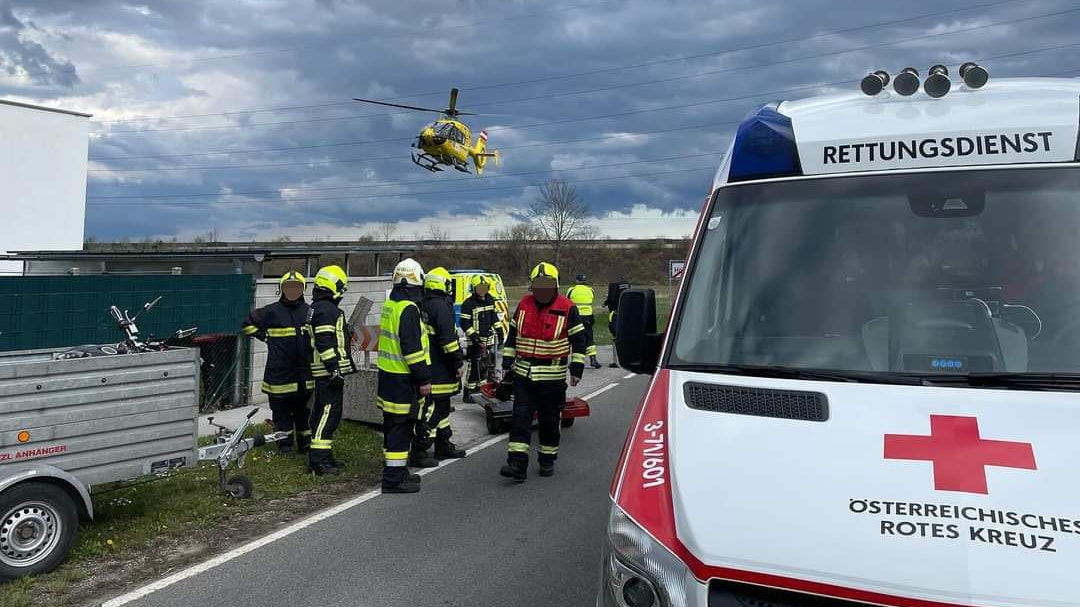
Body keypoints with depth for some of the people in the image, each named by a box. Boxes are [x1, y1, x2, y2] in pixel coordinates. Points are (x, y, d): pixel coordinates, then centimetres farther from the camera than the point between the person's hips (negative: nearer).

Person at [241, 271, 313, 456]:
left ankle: (306, 443, 23)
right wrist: (264, 336, 1)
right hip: (280, 372, -2)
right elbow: (248, 323, 10)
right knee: (282, 410, 4)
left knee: (304, 409, 12)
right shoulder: (272, 311, -2)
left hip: (304, 371, 2)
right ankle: (285, 444, 16)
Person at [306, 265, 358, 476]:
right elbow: (325, 342, -22)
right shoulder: (326, 309, -15)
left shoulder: (318, 308, 19)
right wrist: (334, 368, -23)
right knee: (328, 412, -10)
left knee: (324, 412, 16)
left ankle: (323, 455, 25)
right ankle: (318, 459, -10)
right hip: (329, 371, -11)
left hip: (327, 372, 11)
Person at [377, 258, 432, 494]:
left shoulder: (390, 305, 13)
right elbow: (412, 348, -22)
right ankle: (394, 479, 2)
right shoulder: (408, 309, -18)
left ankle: (397, 472, 28)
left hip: (388, 375, 10)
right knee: (400, 428, -3)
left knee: (394, 426, 17)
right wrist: (423, 379, -17)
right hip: (402, 379, -10)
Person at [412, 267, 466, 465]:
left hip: (427, 366, 10)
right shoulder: (441, 305, -16)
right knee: (431, 410, -5)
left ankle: (444, 446, 30)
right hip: (439, 370, -10)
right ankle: (418, 453, -2)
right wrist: (457, 363, -13)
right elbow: (448, 338, -21)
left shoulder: (422, 305, 14)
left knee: (442, 407, 20)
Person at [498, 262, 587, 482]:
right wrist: (508, 364, 12)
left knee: (550, 420, 8)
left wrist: (576, 369, -6)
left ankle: (547, 461, 24)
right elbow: (512, 336, 14)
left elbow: (579, 340, -2)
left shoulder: (567, 308, -6)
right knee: (520, 417, -4)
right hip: (523, 373, 3)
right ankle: (517, 464, -5)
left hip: (552, 376, -3)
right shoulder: (524, 305, 6)